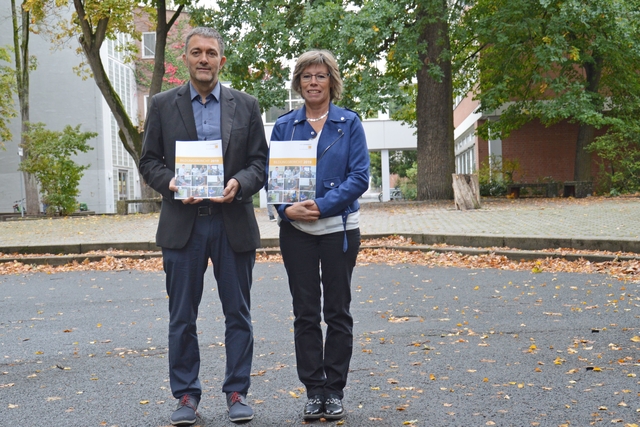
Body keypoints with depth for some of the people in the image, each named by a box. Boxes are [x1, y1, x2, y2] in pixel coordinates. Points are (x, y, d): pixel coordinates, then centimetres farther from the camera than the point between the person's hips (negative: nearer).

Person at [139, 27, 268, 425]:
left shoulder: (246, 105, 7)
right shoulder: (163, 105, 6)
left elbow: (260, 161, 5)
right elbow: (149, 161, 6)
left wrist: (239, 183, -14)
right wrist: (171, 182, -14)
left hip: (233, 223, 1)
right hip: (183, 223, 0)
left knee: (238, 314, 6)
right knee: (182, 317, 5)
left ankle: (237, 392, 18)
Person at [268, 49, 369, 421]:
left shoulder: (349, 123, 0)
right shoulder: (285, 126, 6)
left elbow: (360, 177, -7)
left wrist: (323, 205, -18)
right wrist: (287, 208, -14)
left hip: (339, 227, -1)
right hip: (296, 230, 2)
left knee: (338, 312, 4)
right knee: (305, 313, 5)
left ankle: (335, 391, 14)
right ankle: (313, 390, 14)